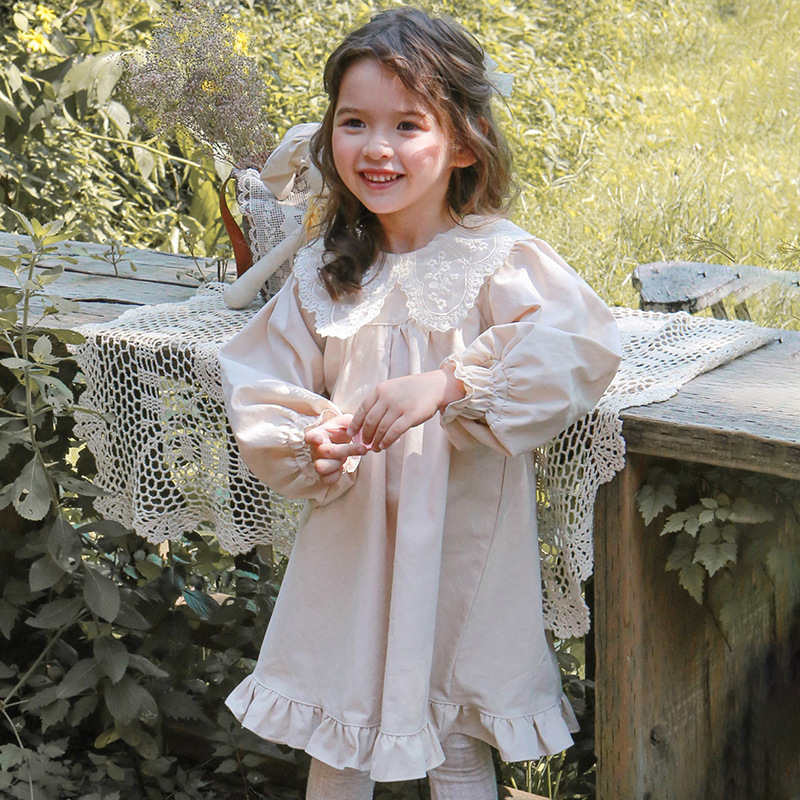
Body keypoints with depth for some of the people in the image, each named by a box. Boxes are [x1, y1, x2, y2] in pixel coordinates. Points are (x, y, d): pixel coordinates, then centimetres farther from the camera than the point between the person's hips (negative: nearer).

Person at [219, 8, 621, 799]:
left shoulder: (497, 260, -12)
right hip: (348, 542, 4)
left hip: (460, 547, -3)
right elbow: (259, 390, 5)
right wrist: (309, 445, -16)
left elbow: (577, 346, -28)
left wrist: (448, 383, -37)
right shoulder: (322, 274, 2)